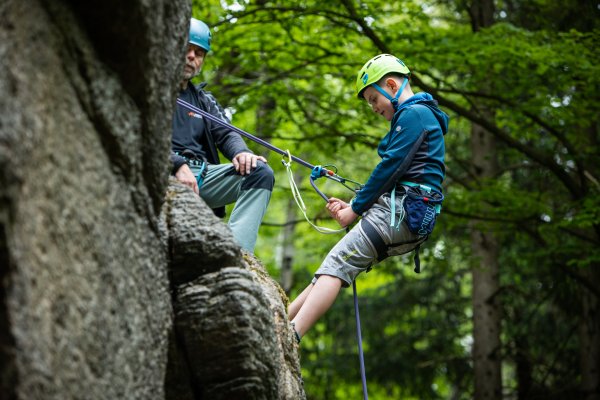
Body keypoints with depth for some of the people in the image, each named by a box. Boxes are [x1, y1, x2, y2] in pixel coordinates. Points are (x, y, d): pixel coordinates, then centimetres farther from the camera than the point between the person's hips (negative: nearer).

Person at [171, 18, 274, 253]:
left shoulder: (204, 100, 30)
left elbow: (225, 134, 15)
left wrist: (241, 153, -11)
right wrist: (178, 165, -23)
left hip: (202, 176, 6)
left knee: (260, 173, -18)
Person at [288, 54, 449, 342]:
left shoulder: (415, 114, -5)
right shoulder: (411, 116, 27)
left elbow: (391, 167, -13)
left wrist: (356, 208, -6)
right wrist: (352, 205, 14)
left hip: (401, 211, -10)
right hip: (399, 213, 10)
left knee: (336, 264, -20)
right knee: (335, 266, 4)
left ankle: (287, 338, -32)